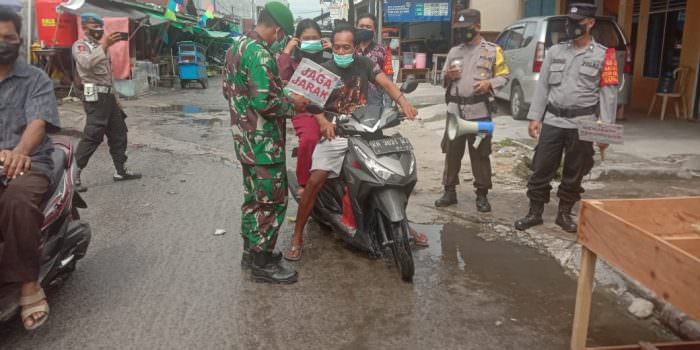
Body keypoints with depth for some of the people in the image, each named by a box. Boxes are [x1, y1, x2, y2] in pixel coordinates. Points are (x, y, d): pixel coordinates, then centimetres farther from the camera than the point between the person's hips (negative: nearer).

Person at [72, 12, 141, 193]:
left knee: (118, 132, 11)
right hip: (95, 95, -9)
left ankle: (121, 170, 20)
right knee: (92, 136, -13)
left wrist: (115, 98, 19)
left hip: (108, 95, 9)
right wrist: (104, 45, -36)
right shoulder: (80, 46, -4)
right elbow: (87, 63, -28)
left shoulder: (100, 46, 22)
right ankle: (74, 174, -8)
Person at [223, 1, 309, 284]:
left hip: (244, 138, 10)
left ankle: (251, 251, 31)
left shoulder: (236, 46, 11)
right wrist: (292, 104, -12)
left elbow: (229, 90, 18)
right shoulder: (259, 54, -21)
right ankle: (262, 262, 10)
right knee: (271, 200, 0)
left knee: (253, 196, 19)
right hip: (263, 142, -10)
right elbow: (264, 102, -27)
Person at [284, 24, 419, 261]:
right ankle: (297, 238, -5)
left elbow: (386, 83, -9)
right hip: (335, 134, -3)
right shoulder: (325, 70, -3)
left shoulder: (364, 64, 5)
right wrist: (323, 121, -38)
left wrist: (404, 103, -28)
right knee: (315, 181, -17)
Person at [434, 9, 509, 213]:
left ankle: (482, 194, 11)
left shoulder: (492, 50, 2)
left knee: (480, 154, 2)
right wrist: (447, 76, -5)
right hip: (455, 110, 4)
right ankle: (450, 191, 18)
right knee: (452, 153, 7)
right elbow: (444, 79, 19)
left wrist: (489, 83, -16)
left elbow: (504, 76, 3)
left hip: (479, 111, -4)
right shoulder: (454, 51, 14)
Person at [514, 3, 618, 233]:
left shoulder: (604, 56, 0)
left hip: (583, 124, -2)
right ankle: (535, 212, 15)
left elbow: (608, 94, -3)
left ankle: (564, 213, 24)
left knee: (574, 173, 9)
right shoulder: (555, 51, 8)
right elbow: (542, 87, 8)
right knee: (541, 169, 3)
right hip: (553, 121, 2)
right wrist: (534, 117, 1)